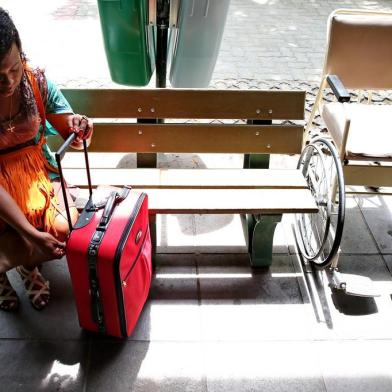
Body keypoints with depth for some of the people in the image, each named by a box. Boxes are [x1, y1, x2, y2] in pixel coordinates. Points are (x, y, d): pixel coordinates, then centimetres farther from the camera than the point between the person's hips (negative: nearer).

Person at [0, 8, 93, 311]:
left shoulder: (36, 80, -15)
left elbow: (71, 134, -4)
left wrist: (77, 127, -30)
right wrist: (30, 233, -32)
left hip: (38, 173, 3)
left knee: (65, 230, -21)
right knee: (28, 249, -22)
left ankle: (28, 265, 18)